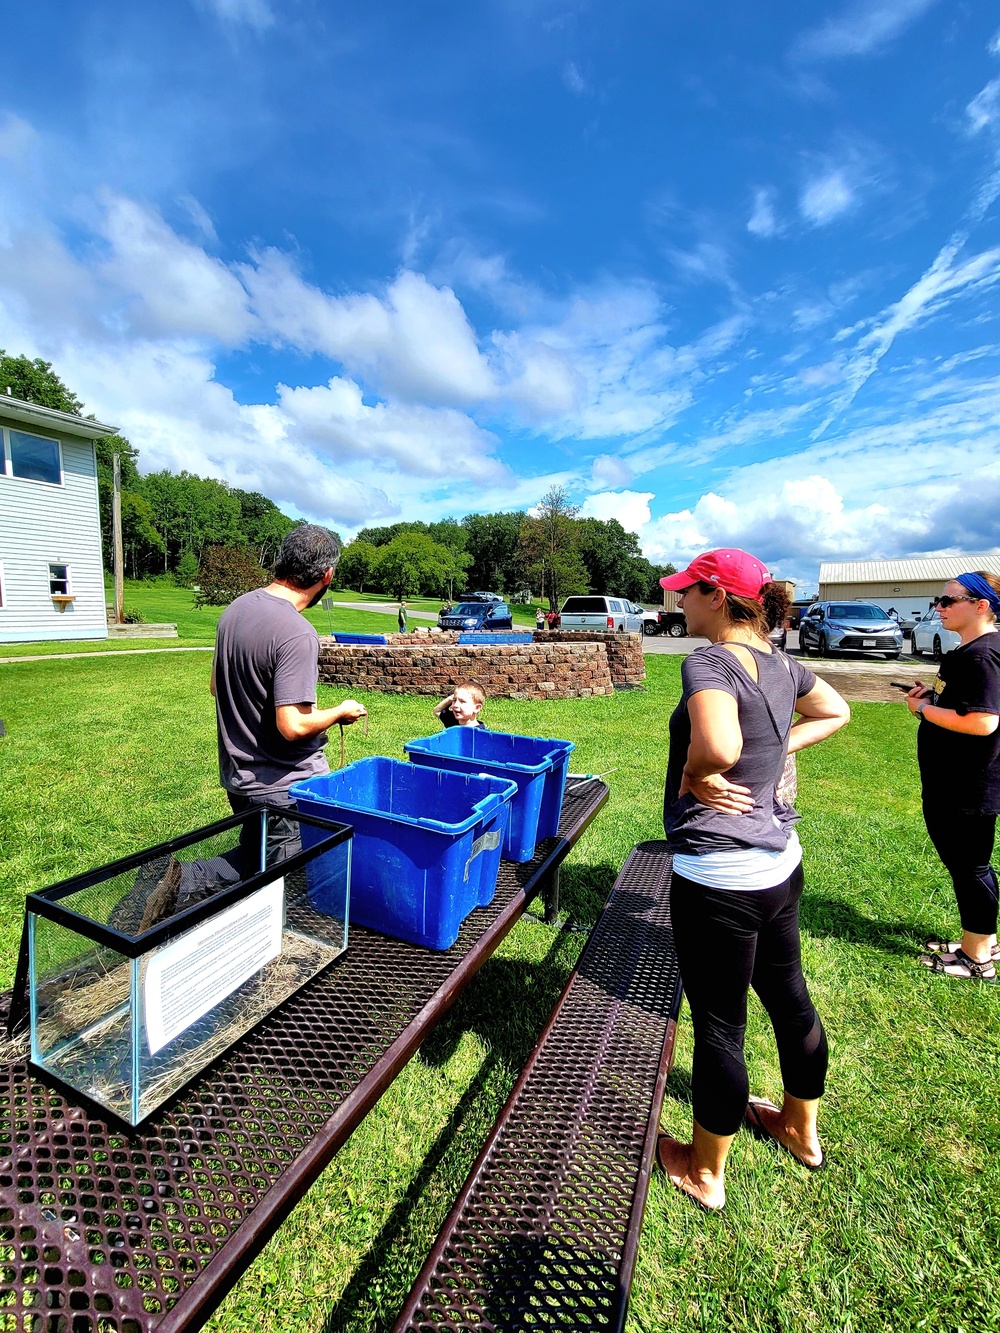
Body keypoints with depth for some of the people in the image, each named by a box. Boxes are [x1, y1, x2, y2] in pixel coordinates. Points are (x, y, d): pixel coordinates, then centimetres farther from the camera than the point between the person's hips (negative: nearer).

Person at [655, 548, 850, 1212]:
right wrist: (776, 750, 11)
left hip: (719, 879, -8)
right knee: (789, 997, 27)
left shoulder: (708, 663, -21)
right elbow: (836, 712, 21)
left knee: (719, 1024, 12)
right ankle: (802, 1128, 53)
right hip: (780, 864, 8)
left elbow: (719, 746, -39)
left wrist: (694, 776, -18)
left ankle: (705, 1172, 37)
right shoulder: (780, 663, 4)